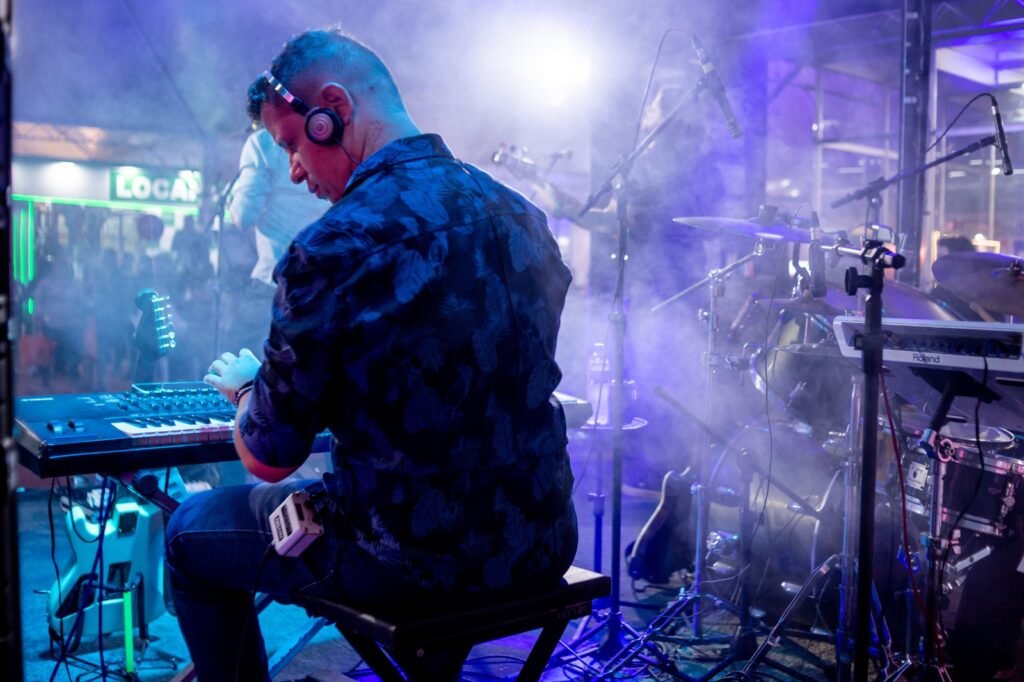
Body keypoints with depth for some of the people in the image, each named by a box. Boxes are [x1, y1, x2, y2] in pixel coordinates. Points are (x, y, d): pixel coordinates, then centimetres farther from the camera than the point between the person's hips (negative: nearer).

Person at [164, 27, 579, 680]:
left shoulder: (334, 249, -20)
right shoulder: (520, 214, 2)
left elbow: (269, 457, -11)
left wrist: (246, 386, 11)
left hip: (421, 557, -7)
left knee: (191, 532, 17)